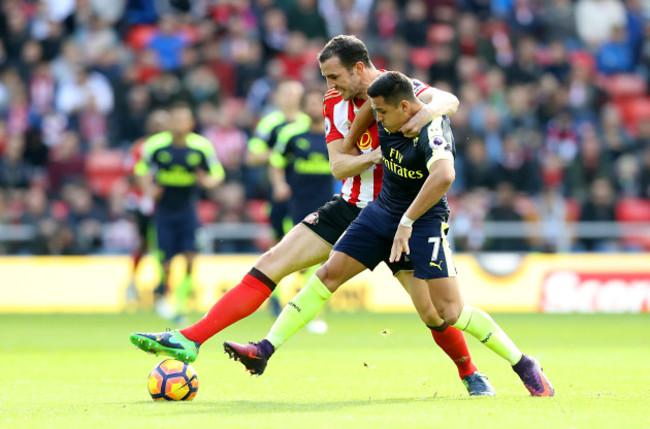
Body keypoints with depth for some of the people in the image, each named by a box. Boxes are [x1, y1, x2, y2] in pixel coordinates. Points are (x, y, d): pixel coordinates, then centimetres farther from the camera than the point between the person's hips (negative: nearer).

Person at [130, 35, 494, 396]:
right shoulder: (335, 102, 2)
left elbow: (449, 101, -29)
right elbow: (338, 165, -4)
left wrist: (430, 110, -52)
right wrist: (377, 155, -24)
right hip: (349, 207, 4)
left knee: (433, 312, -10)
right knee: (271, 264, -6)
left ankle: (471, 375, 19)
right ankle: (190, 340, -9)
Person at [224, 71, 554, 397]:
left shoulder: (432, 129, -29)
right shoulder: (387, 119, -6)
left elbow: (444, 176, -49)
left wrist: (407, 222, -46)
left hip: (424, 220, -7)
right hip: (382, 211, 7)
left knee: (450, 310, -14)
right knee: (329, 274, -1)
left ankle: (524, 366, 0)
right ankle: (265, 350, 0)